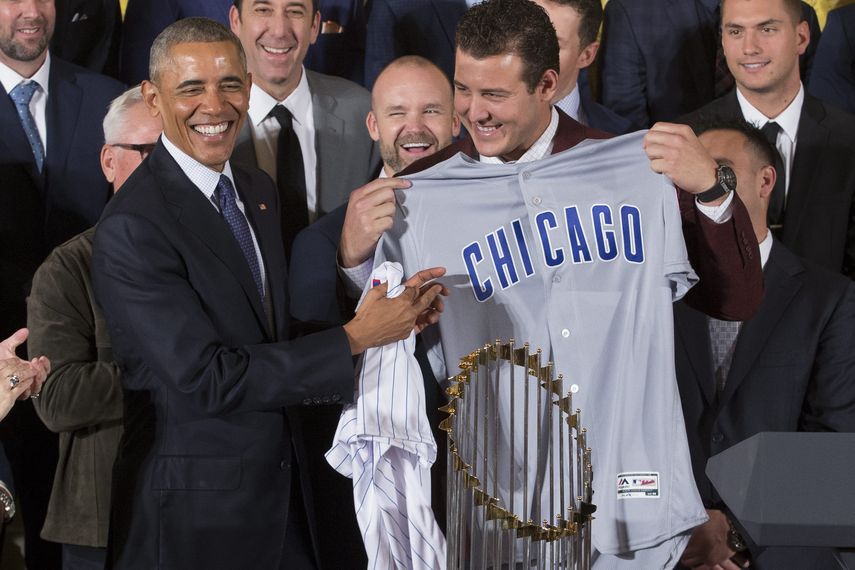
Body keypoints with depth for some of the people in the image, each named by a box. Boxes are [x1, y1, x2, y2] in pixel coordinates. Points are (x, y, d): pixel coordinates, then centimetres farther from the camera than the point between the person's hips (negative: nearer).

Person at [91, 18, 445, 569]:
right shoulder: (131, 229, -18)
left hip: (284, 487, 7)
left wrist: (389, 309, -4)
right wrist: (354, 339, -19)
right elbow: (207, 378, -22)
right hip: (194, 511, -7)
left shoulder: (259, 190, 8)